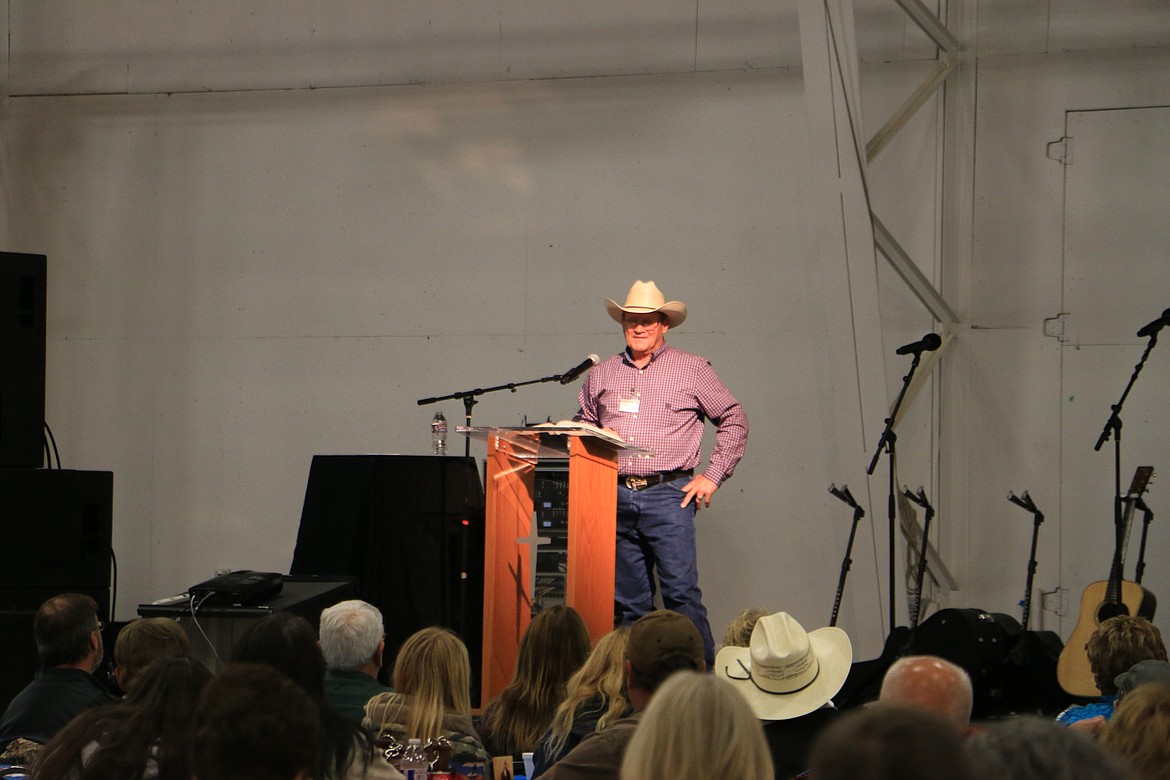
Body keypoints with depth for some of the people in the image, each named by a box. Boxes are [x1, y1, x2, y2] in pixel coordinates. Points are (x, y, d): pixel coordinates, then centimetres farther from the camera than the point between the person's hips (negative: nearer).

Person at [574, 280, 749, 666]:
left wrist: (712, 477, 2)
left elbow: (734, 420, 8)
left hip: (668, 494, -4)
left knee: (681, 591, -12)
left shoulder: (692, 369, 6)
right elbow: (581, 428, 26)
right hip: (616, 498, 4)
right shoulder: (601, 375, 16)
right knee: (627, 600, 5)